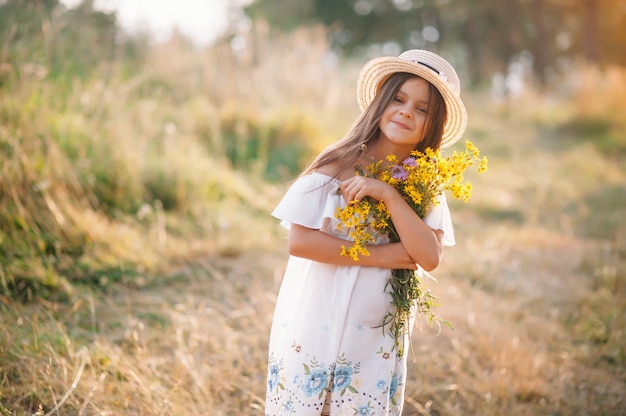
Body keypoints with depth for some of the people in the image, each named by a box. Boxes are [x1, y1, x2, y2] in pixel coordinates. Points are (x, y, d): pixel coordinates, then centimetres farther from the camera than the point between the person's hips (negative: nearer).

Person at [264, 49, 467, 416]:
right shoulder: (337, 165, -8)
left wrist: (388, 193, -21)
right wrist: (377, 255, -17)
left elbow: (429, 257, -13)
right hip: (313, 334, -2)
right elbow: (299, 241, -14)